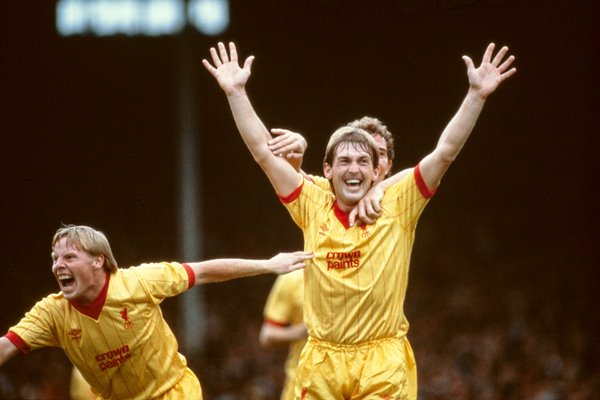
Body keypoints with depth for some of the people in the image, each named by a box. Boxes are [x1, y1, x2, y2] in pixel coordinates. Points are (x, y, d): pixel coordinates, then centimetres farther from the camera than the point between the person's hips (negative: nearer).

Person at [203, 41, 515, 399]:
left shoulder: (396, 205, 0)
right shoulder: (313, 207, 4)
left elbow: (445, 152, -5)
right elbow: (264, 152, 4)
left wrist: (476, 95, -12)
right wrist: (236, 92, 1)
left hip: (383, 365, -2)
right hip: (321, 363, 2)